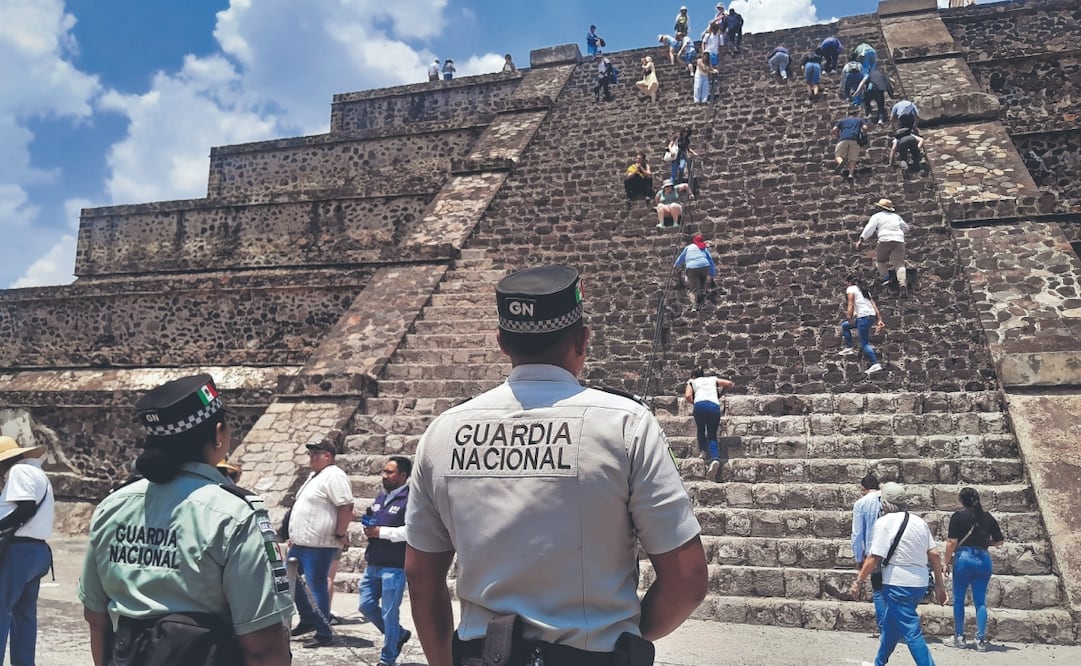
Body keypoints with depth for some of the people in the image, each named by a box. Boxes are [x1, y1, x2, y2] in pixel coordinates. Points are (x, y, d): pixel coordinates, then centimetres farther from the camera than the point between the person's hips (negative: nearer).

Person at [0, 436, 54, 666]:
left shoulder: (20, 471, -8)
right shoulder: (36, 473, 22)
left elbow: (27, 508, -20)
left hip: (20, 550, -10)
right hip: (36, 550, 10)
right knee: (23, 613, 14)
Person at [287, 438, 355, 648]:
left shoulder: (333, 476, -17)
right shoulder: (314, 475, 16)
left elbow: (346, 507, -24)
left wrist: (340, 535, -20)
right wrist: (295, 535, 23)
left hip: (319, 546, -11)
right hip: (300, 544, 11)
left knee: (316, 587, -4)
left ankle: (324, 634, 8)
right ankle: (308, 620, 31)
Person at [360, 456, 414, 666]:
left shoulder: (410, 499, -12)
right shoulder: (380, 497, 15)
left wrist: (382, 532, -20)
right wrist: (368, 529, 4)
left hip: (394, 568, -8)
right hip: (372, 565, 8)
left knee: (389, 614, 1)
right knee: (366, 605, 12)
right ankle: (399, 634, 32)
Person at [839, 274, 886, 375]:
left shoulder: (850, 289, 3)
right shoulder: (864, 290, 25)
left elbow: (850, 304, -10)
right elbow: (874, 306, 19)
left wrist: (849, 319, -12)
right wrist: (879, 320, 16)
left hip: (863, 317, -8)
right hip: (872, 316, 8)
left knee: (864, 344, -5)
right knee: (844, 325, 25)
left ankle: (875, 364, -15)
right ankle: (849, 347, 24)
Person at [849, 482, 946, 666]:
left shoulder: (884, 522, -12)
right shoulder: (919, 521, 7)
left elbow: (874, 558, -16)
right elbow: (934, 554, 6)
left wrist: (858, 582, -8)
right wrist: (939, 585, 13)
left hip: (898, 585, -8)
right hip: (920, 585, 8)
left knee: (911, 632, -3)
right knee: (890, 624, 23)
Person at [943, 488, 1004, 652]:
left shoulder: (958, 516, -6)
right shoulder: (988, 517, 5)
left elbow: (952, 542, -10)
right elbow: (998, 541, 8)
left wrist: (948, 562, -1)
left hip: (964, 558, -3)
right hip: (984, 559, 3)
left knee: (958, 600, 9)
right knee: (981, 601, 8)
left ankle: (959, 637, 13)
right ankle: (981, 640, 4)